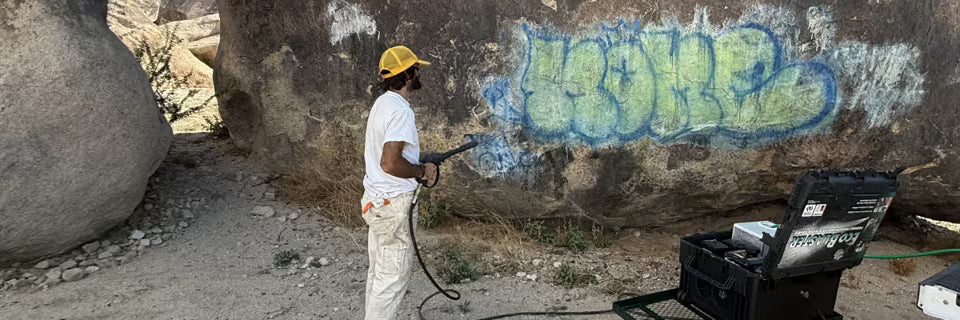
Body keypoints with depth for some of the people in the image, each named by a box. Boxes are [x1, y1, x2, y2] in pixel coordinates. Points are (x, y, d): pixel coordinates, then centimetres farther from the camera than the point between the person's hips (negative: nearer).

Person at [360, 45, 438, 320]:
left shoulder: (382, 103, 11)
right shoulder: (400, 110, -21)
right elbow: (390, 163, -30)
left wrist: (416, 164, 17)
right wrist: (422, 171, -13)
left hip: (377, 201, 10)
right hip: (394, 205, -10)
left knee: (379, 271, 19)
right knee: (393, 276, 1)